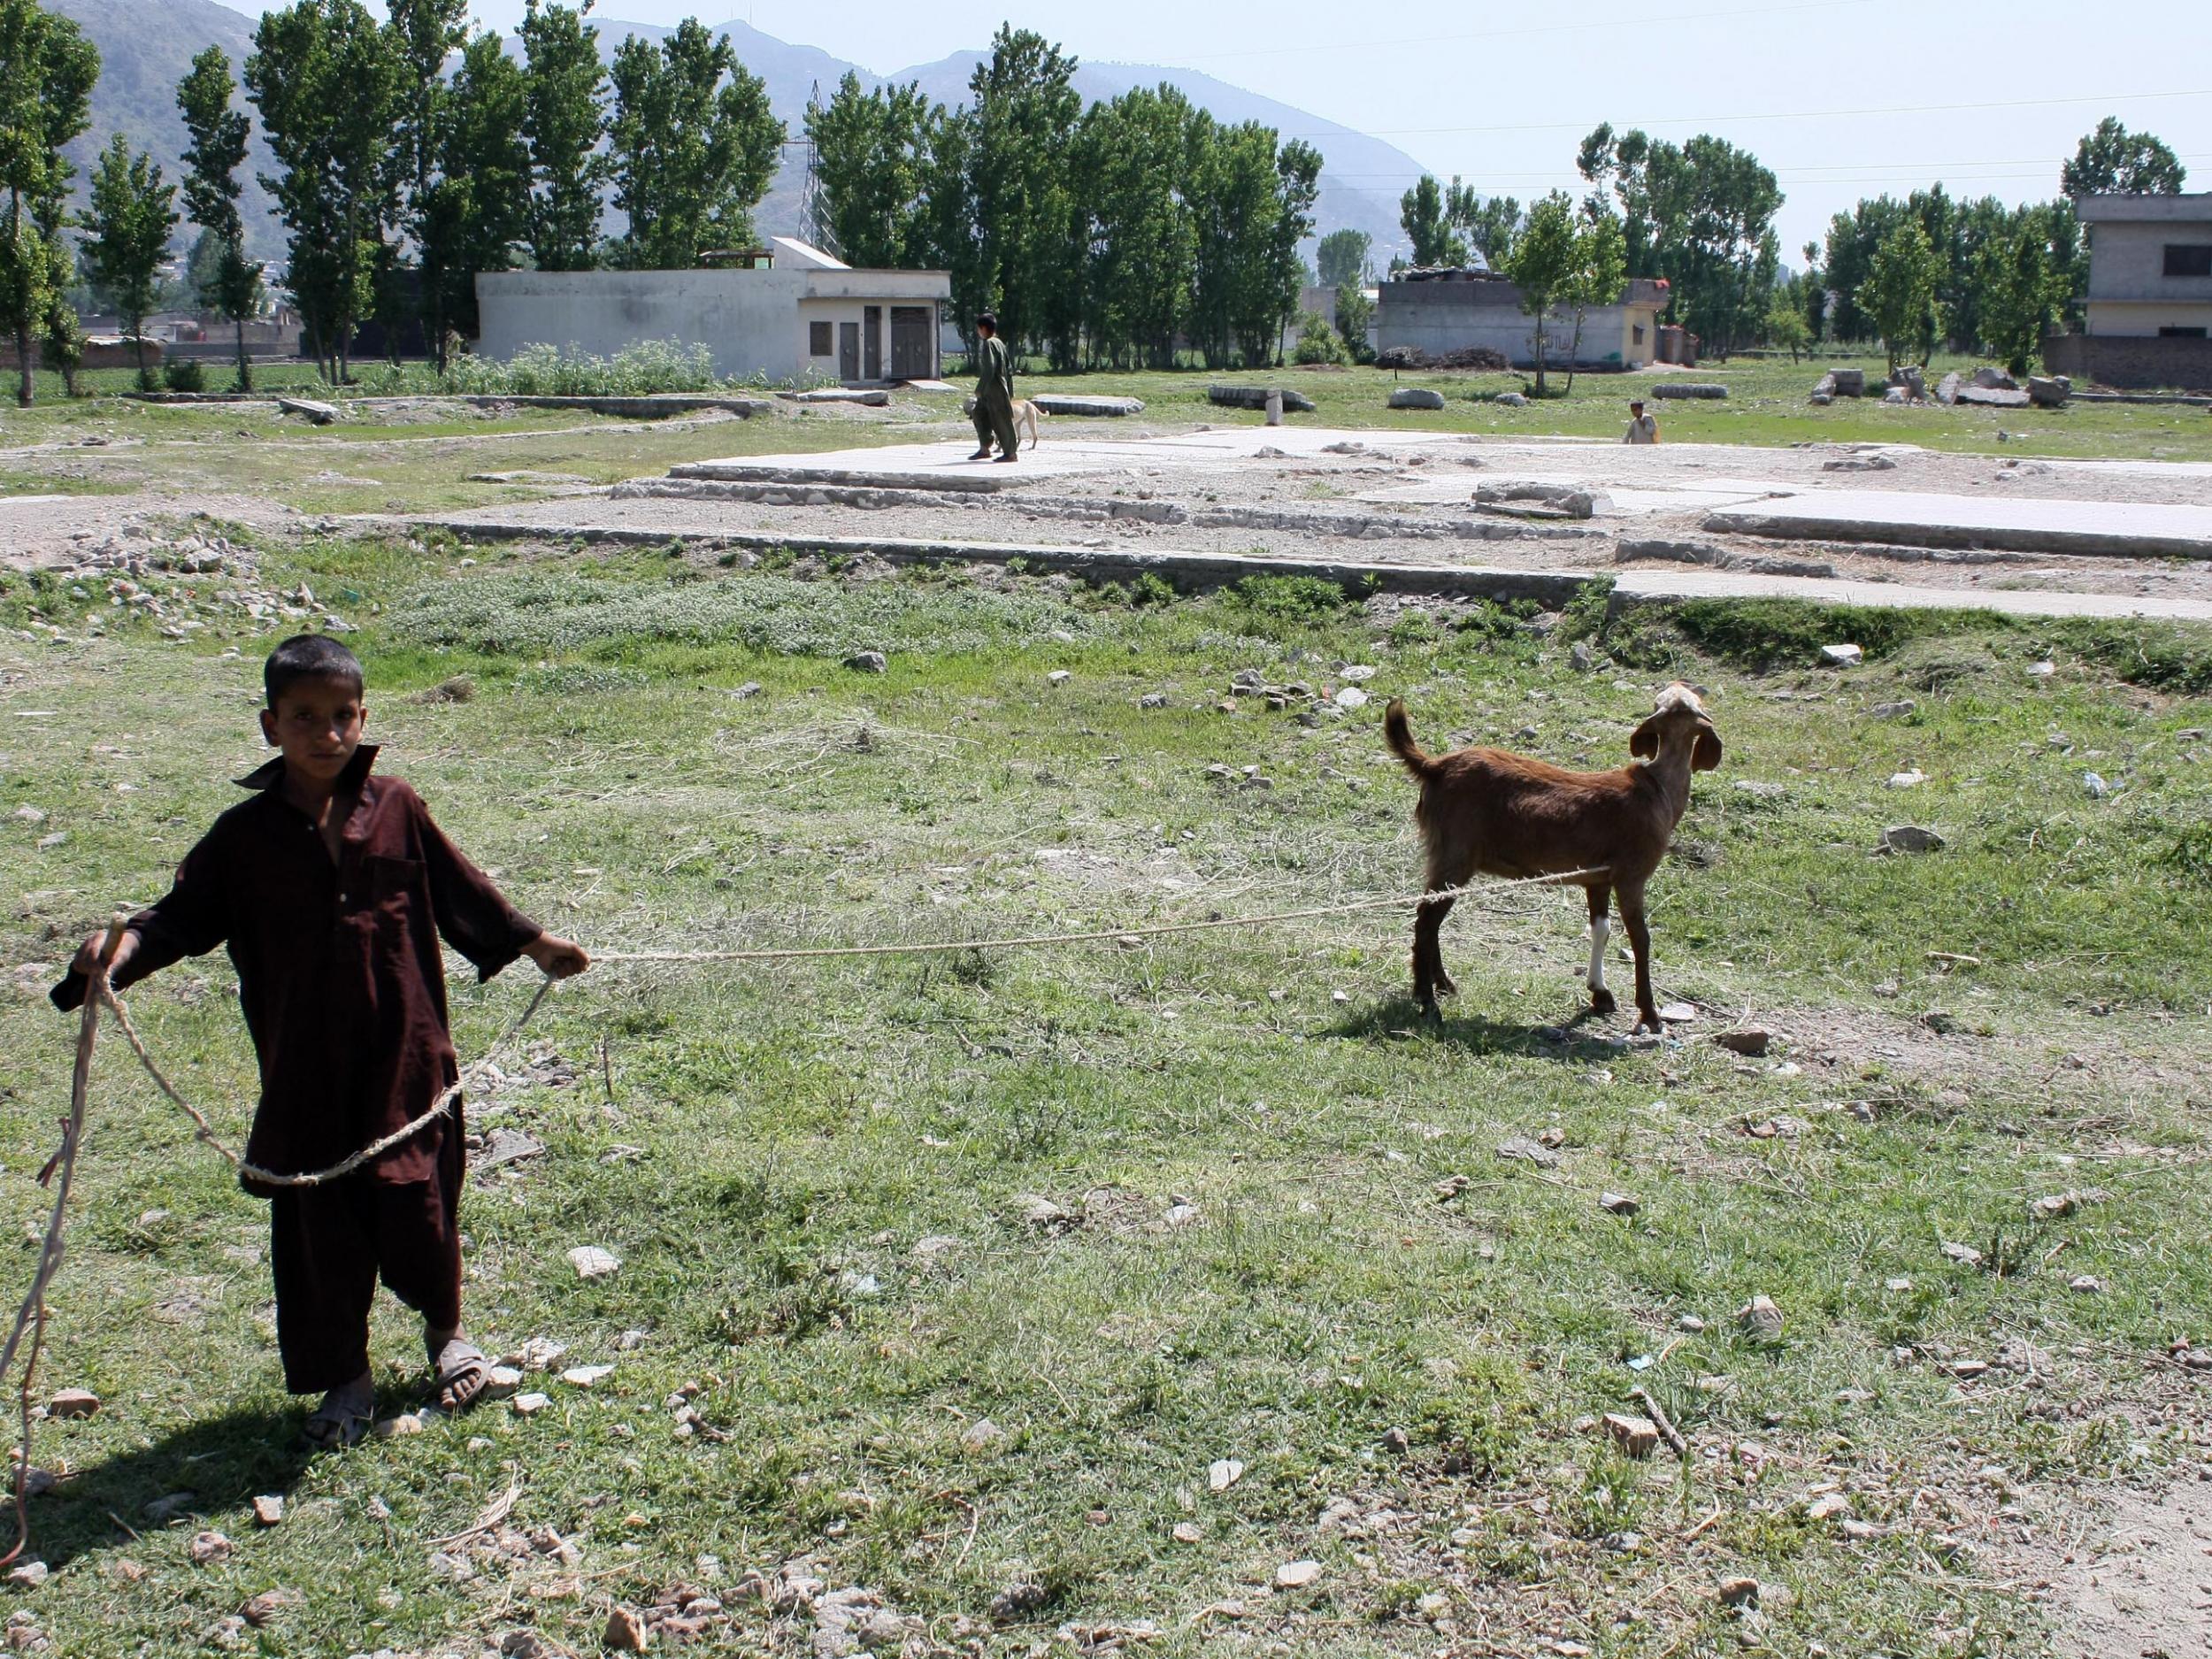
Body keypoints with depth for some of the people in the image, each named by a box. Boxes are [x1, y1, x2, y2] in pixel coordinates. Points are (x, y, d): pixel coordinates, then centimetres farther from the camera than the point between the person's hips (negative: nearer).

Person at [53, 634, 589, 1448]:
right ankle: (344, 1377, 24)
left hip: (406, 1055, 0)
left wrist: (533, 941, 19)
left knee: (417, 1200, 7)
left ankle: (446, 1332, 34)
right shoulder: (246, 834, -3)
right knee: (319, 1225, 7)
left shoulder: (397, 809, 0)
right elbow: (185, 915, -4)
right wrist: (125, 947, -25)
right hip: (305, 1074, 0)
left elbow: (460, 890, 12)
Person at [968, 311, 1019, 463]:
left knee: (1001, 420, -4)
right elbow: (1008, 368, 16)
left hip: (994, 389, -10)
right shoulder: (999, 342, 14)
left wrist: (980, 389, -17)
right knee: (980, 414, 13)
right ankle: (984, 449, 16)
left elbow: (988, 369, -22)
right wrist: (1010, 391, 18)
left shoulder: (988, 344, -15)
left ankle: (1011, 453, 2)